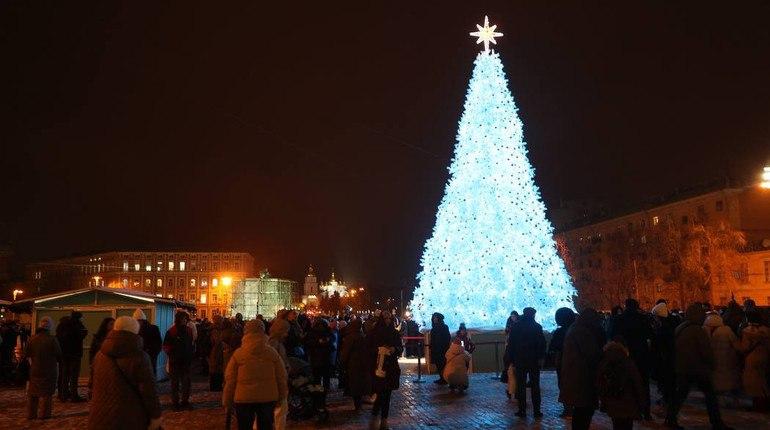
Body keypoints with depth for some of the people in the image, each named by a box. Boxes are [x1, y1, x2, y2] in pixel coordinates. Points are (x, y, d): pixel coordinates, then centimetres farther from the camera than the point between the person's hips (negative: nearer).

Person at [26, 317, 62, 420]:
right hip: (49, 371, -3)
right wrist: (55, 361, 12)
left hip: (35, 370, 4)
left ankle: (31, 414, 16)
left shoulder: (33, 339, -4)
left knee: (32, 393, 13)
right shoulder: (52, 339, -15)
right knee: (47, 393, 4)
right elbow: (59, 355, -8)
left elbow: (28, 354, 3)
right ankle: (44, 414, 5)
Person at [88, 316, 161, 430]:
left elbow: (97, 387, 17)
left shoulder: (100, 354, 6)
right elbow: (148, 390, -16)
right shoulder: (138, 357, -15)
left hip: (100, 419, 6)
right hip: (130, 420, -6)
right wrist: (156, 415, -8)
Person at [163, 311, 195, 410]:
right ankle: (175, 403, 12)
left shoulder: (188, 331, 7)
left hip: (186, 361, 4)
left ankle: (185, 401, 18)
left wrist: (190, 357, 7)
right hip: (175, 362, -4)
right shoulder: (171, 332, -7)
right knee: (175, 383, 5)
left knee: (186, 382, 8)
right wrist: (171, 354, -17)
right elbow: (165, 347, -6)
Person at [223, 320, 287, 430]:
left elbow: (230, 379, -5)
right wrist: (281, 396, 12)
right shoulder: (272, 353, -5)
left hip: (244, 398, -1)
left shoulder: (238, 354, -8)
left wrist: (227, 400, 5)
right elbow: (281, 377, -1)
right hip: (268, 397, 1)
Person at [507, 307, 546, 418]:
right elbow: (542, 344, -8)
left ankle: (522, 410, 6)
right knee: (535, 386, 6)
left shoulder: (515, 327, 0)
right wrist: (540, 357, 0)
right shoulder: (537, 326, -6)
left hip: (519, 361, 1)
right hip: (534, 360, -1)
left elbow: (511, 344, 1)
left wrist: (512, 360, 5)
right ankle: (536, 411, 5)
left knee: (521, 386, 7)